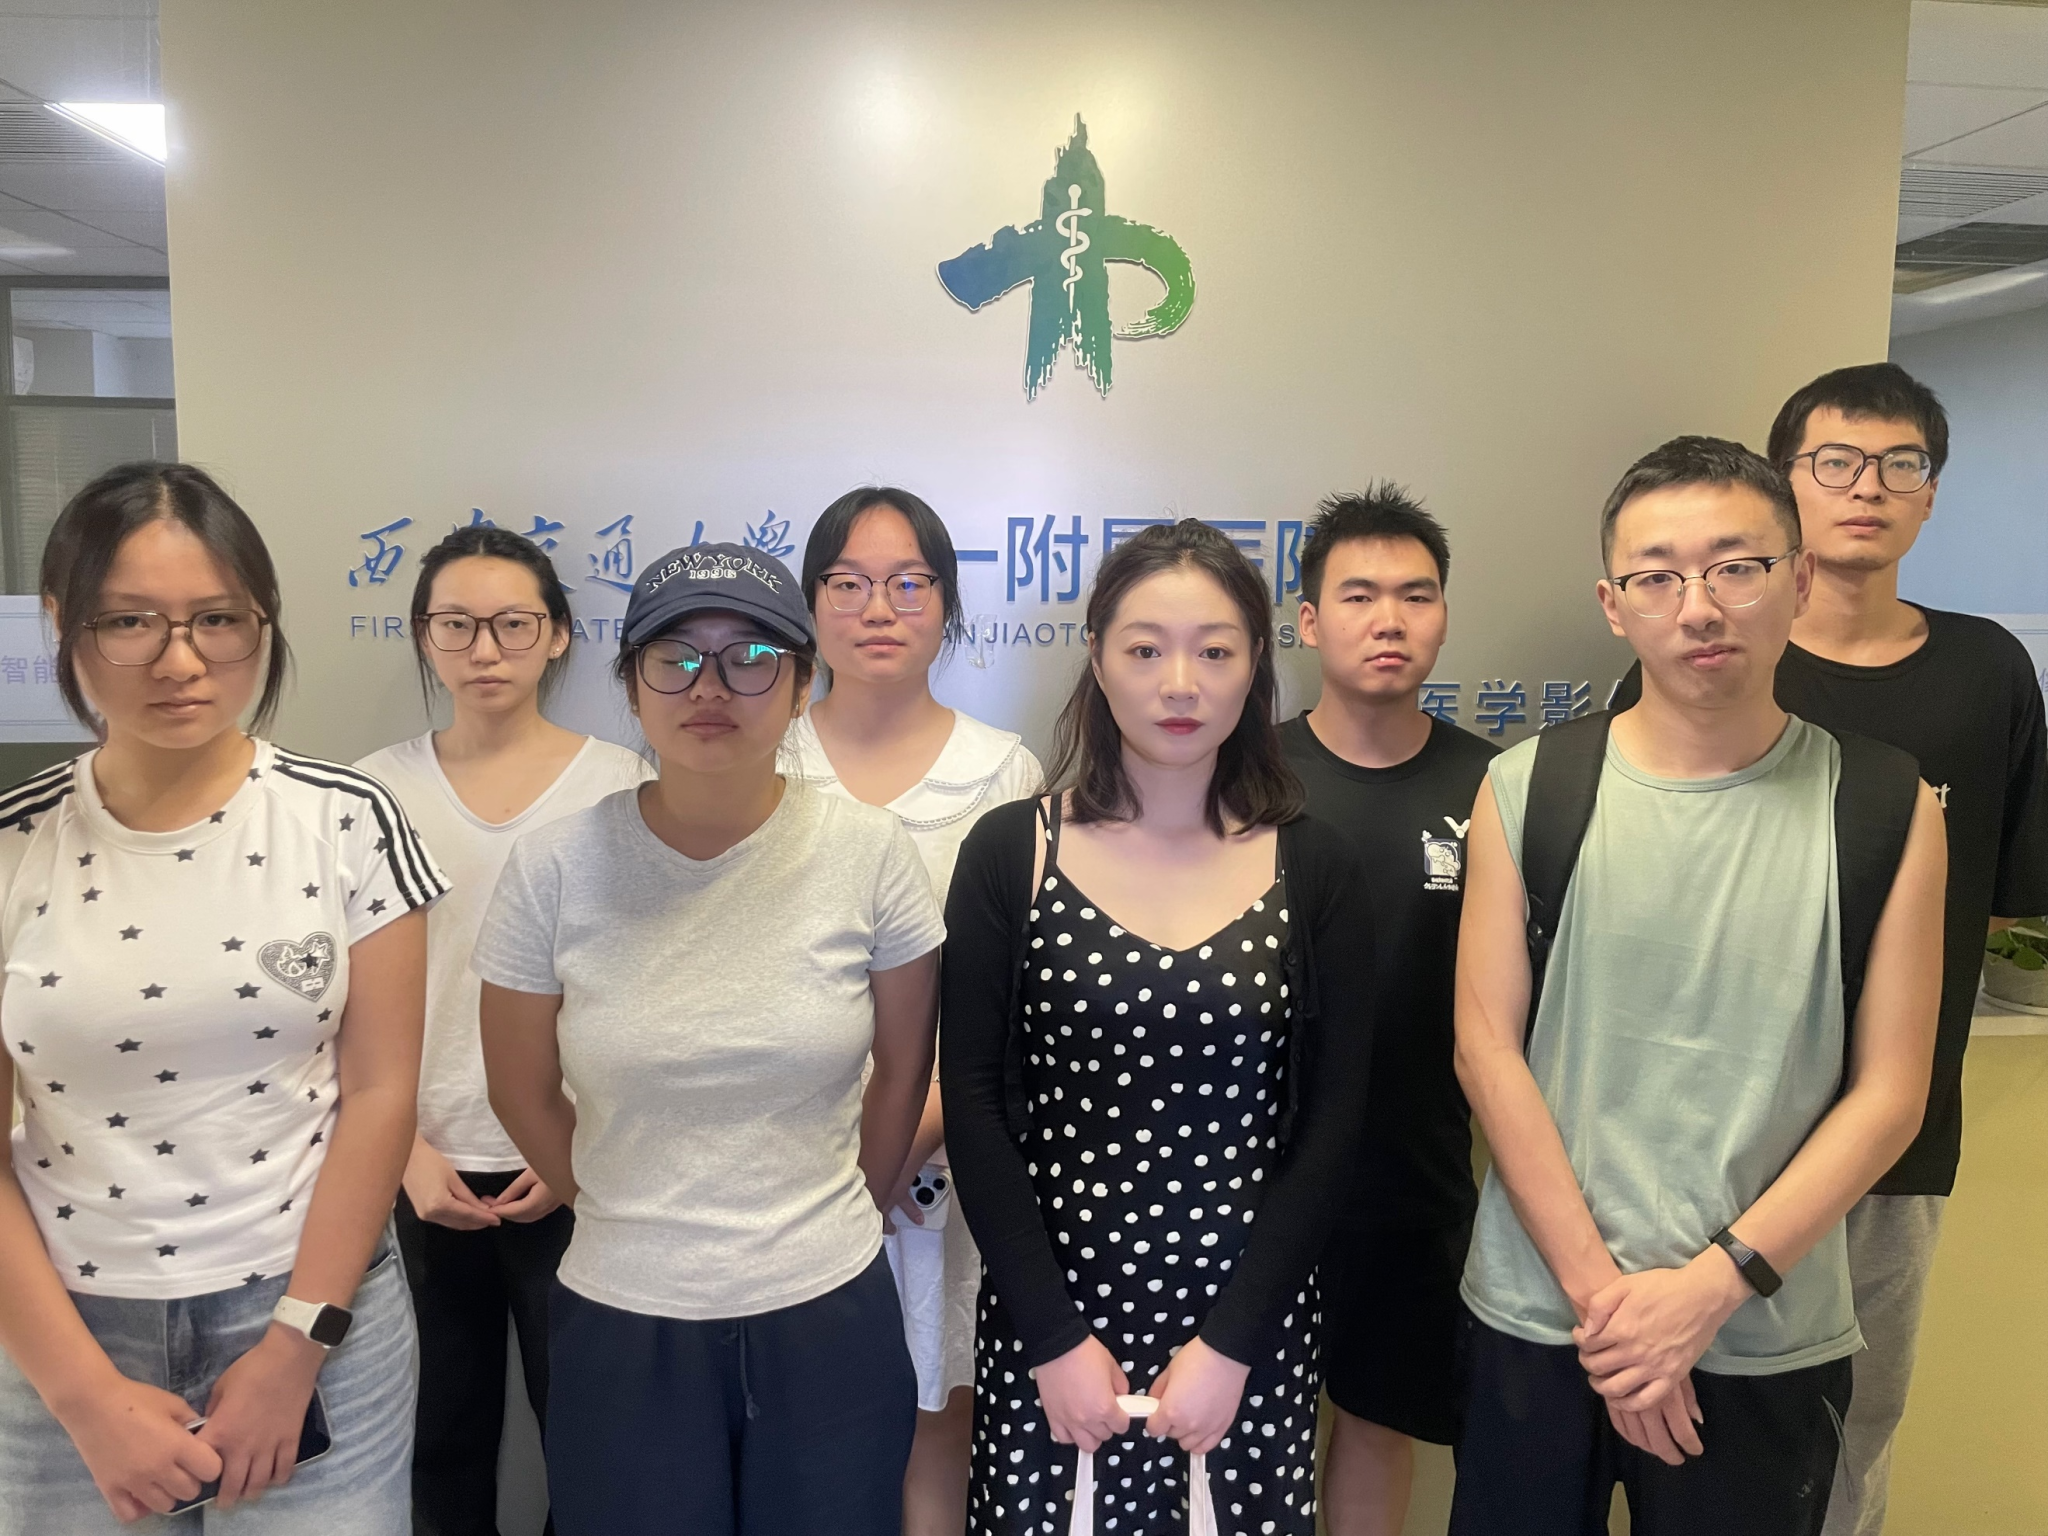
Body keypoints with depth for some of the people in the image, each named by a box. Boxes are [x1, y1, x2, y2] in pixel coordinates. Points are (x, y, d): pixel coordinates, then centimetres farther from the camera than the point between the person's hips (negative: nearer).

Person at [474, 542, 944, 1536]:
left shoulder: (868, 851, -9)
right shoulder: (556, 866, -9)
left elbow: (905, 1069, 3)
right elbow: (524, 1094, 3)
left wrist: (825, 1227, 10)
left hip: (830, 1315, 0)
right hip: (621, 1321, 0)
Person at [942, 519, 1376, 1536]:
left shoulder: (1314, 868, -3)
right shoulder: (1011, 853, -5)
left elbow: (1332, 1120, -3)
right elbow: (972, 1102, -6)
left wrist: (1231, 1342, -8)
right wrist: (1052, 1336, -9)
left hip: (1248, 1321, 1)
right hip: (1048, 1313, 0)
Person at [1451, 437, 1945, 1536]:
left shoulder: (1886, 809, -3)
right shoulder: (1528, 789, -5)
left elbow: (1888, 1092, -5)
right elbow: (1486, 1047, -6)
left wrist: (1714, 1284, -13)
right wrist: (1602, 1291, -11)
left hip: (1769, 1342, 0)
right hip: (1535, 1317, 0)